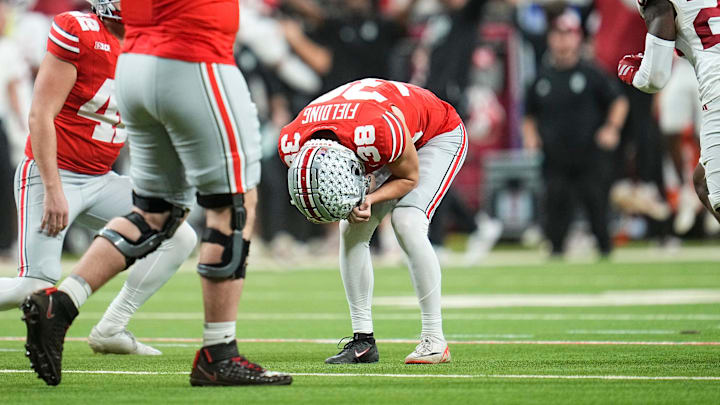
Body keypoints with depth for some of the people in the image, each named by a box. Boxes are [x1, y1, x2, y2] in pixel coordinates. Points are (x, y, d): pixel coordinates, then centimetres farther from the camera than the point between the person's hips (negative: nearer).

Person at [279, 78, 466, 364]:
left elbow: (409, 177, -22)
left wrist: (367, 200, -36)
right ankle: (363, 341, 0)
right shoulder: (292, 145, -27)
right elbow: (330, 186, -4)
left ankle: (434, 340, -17)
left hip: (437, 136, -6)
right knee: (351, 231, -8)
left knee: (407, 224, -23)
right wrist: (353, 207, -25)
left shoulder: (379, 133, -45)